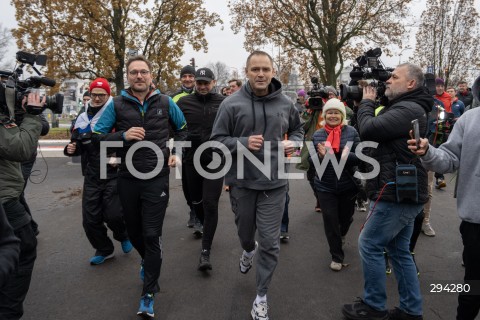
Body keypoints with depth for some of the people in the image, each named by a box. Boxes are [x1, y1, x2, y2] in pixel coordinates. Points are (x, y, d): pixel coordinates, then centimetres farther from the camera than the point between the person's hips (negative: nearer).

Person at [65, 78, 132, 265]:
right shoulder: (82, 119, 11)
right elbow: (79, 147, 19)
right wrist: (71, 149, -3)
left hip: (114, 175, -5)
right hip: (91, 177, 5)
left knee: (113, 215, -10)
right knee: (90, 220, 8)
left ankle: (123, 236, 26)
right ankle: (104, 250, 32)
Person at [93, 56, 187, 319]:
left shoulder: (165, 102, 0)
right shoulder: (116, 105, -2)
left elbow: (182, 129, 15)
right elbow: (97, 137, -1)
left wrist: (177, 153, 1)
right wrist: (123, 136, -18)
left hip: (157, 178, -1)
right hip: (127, 178, 2)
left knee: (152, 235, -1)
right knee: (133, 230, 17)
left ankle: (148, 295, 13)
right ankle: (148, 261, 50)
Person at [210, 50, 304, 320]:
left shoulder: (285, 104, -1)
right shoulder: (232, 104, -9)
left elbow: (298, 128, 17)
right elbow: (217, 140, -6)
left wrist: (293, 143, -4)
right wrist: (243, 143, -22)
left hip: (274, 183, 1)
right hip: (242, 182, 0)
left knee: (270, 243, 3)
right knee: (245, 232, 22)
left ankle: (261, 298, 22)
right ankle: (249, 250, 60)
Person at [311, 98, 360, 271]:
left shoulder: (351, 132, -6)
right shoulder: (317, 135, -2)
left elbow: (359, 157, -10)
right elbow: (311, 161, -2)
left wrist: (346, 156, -30)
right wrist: (320, 156, -23)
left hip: (348, 185, 0)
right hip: (325, 186, 0)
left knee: (346, 216, 19)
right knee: (330, 220, 1)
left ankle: (342, 235, 55)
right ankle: (337, 257, 21)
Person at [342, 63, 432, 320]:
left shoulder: (408, 109, -17)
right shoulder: (404, 107, 18)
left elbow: (368, 129, -25)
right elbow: (376, 134, 16)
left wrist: (366, 102, -6)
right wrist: (370, 104, 5)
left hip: (396, 194, -10)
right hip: (401, 192, 10)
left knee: (369, 245, -1)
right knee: (399, 250, 15)